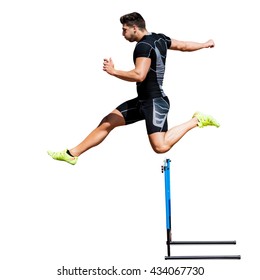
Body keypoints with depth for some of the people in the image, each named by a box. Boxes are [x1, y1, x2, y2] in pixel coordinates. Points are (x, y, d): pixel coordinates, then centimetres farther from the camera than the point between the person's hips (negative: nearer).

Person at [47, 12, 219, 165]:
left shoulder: (144, 46, -18)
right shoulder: (160, 38, 10)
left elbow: (139, 75, -30)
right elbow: (183, 46, 22)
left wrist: (113, 72, -19)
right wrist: (205, 44, 38)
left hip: (155, 102, -10)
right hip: (143, 100, 10)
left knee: (161, 146, -22)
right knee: (107, 122, 8)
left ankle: (196, 121, -5)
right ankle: (72, 154, 15)